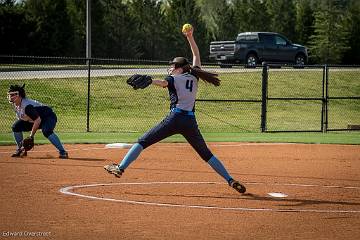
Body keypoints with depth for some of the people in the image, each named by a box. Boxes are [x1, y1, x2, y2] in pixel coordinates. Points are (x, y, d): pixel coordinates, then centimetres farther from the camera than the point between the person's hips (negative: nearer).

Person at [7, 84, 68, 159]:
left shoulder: (27, 106, -33)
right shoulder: (15, 105, -5)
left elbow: (38, 120, -34)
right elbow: (20, 119, 7)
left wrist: (31, 136, -30)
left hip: (48, 116, -9)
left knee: (46, 131, -38)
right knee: (16, 126, -3)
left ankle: (62, 152, -34)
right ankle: (20, 149, 11)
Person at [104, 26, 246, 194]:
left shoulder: (174, 79, 6)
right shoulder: (193, 77, 19)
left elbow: (163, 83, -18)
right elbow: (196, 55, 33)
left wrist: (148, 81, -35)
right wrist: (190, 37, 33)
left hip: (175, 119, -5)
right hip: (191, 122, 5)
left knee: (143, 142, 1)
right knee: (206, 154, 13)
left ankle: (121, 168, -9)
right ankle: (231, 180, 4)